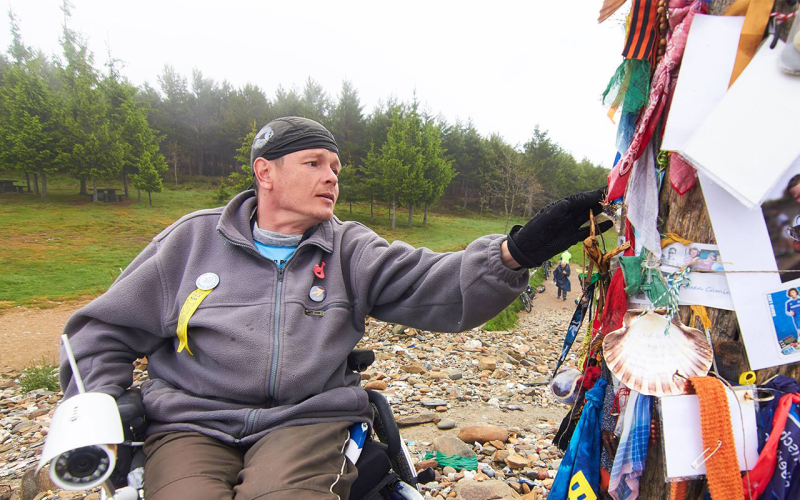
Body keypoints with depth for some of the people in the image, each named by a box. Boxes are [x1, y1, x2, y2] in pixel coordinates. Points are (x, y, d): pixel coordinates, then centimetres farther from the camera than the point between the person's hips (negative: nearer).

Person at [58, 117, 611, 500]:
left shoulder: (349, 249, 7)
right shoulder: (194, 238, 9)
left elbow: (435, 285, -9)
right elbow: (104, 332, 15)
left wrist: (516, 251, -25)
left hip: (309, 420, 0)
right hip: (191, 423, 1)